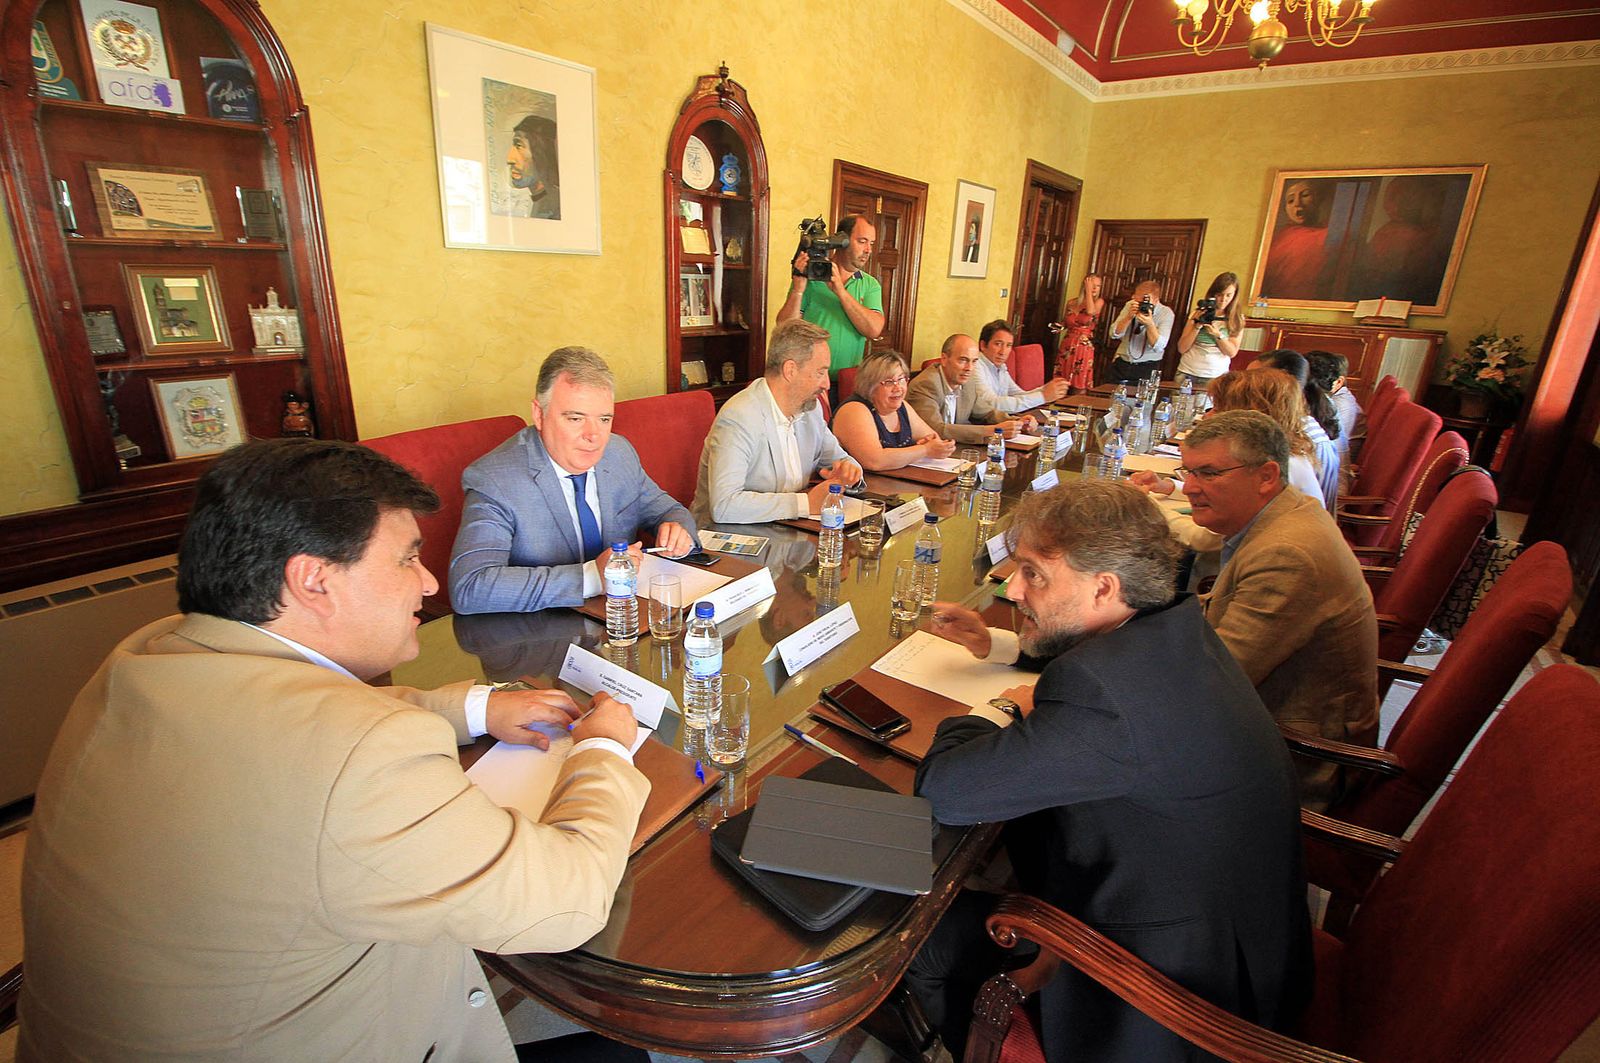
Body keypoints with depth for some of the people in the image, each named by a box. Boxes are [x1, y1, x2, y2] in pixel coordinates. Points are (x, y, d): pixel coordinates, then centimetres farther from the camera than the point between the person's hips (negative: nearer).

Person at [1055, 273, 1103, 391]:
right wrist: (1060, 326, 1)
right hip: (1067, 346, 3)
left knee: (1079, 387, -4)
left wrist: (1089, 290, -12)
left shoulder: (1099, 302, 1)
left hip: (1084, 347, -3)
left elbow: (1090, 311, -22)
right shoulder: (1071, 302, 8)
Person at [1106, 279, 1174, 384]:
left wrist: (1150, 324, -30)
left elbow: (1158, 347, -17)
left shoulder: (1166, 313, -8)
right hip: (1122, 363, 3)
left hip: (1147, 367, -2)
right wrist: (1129, 317, -20)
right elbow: (1114, 334, -5)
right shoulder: (1130, 305, 2)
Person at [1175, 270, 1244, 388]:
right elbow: (1181, 349, -2)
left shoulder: (1237, 318, 5)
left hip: (1216, 377, 0)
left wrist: (1218, 334, -15)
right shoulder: (1198, 313, 3)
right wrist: (1197, 326, -13)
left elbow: (1232, 352, -2)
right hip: (1188, 374, 0)